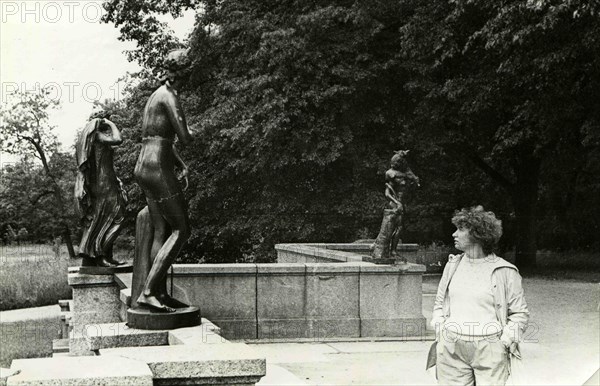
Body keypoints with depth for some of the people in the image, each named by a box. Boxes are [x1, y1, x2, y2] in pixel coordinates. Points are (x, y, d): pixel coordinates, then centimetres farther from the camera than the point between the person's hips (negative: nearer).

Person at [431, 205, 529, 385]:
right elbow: (439, 303, 20)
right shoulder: (453, 265, 10)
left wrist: (503, 343, -6)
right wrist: (439, 330, 6)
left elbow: (520, 314, 2)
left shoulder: (504, 271, -3)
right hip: (451, 350, 3)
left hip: (489, 350, -3)